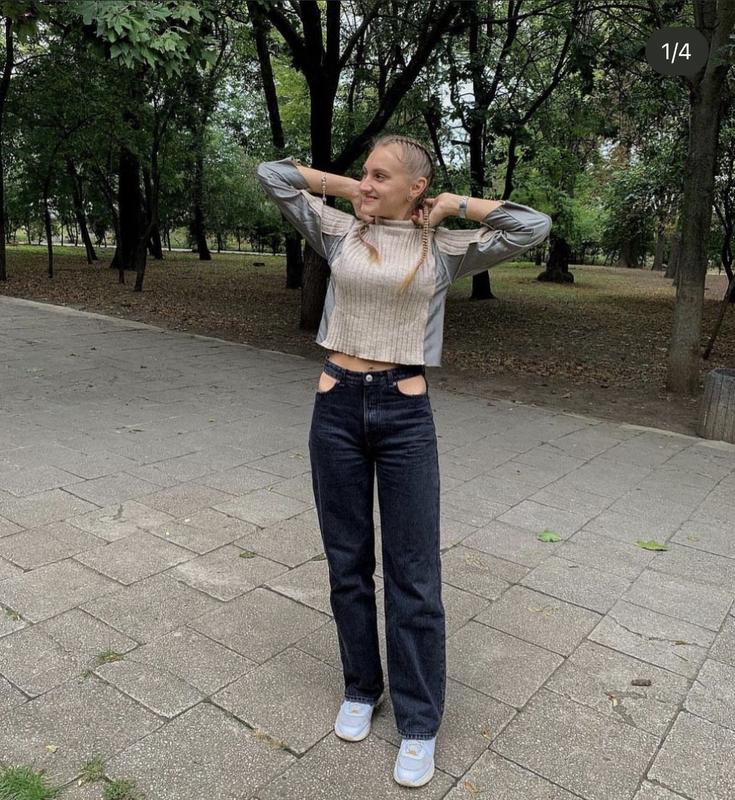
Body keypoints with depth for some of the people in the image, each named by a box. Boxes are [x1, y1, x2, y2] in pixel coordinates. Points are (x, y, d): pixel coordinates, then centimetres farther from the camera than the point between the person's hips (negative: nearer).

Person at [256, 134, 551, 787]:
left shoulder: (444, 249, 3)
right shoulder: (341, 233, 7)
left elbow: (535, 227, -1)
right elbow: (272, 174, 12)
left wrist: (454, 206, 3)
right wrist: (346, 188, 10)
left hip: (405, 414, -2)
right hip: (337, 408, 3)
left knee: (413, 575, 3)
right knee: (348, 564, 13)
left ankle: (419, 722, 22)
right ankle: (361, 689, 35)